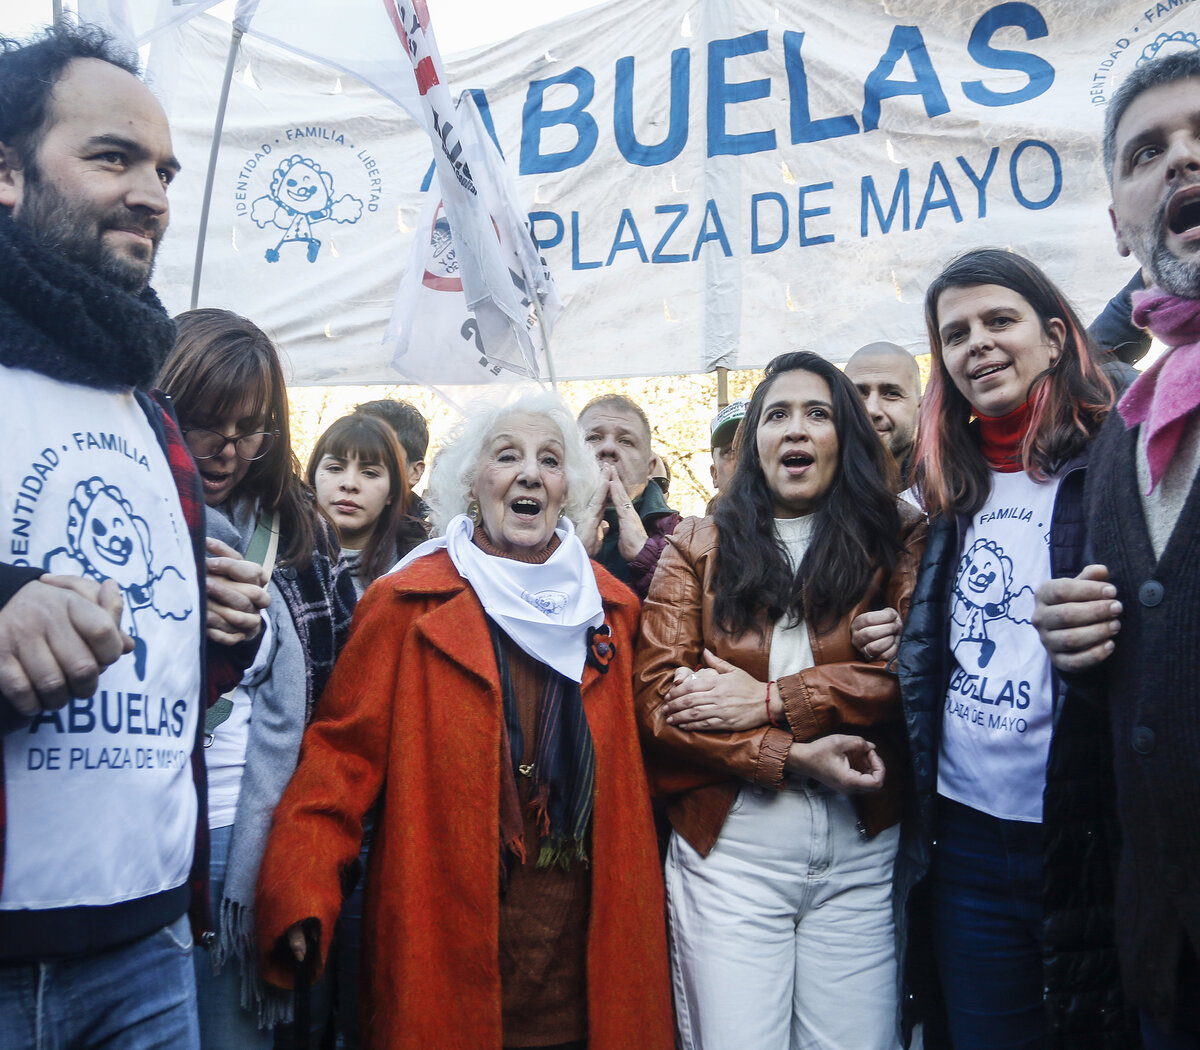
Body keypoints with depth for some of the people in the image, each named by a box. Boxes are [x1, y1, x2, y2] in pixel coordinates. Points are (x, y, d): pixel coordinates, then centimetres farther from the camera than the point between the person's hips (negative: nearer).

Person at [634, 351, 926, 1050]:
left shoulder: (899, 539, 6)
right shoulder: (699, 547, 7)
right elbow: (656, 696, -3)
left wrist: (768, 701, -14)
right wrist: (788, 755, -13)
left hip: (862, 852, 1)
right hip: (727, 849, 0)